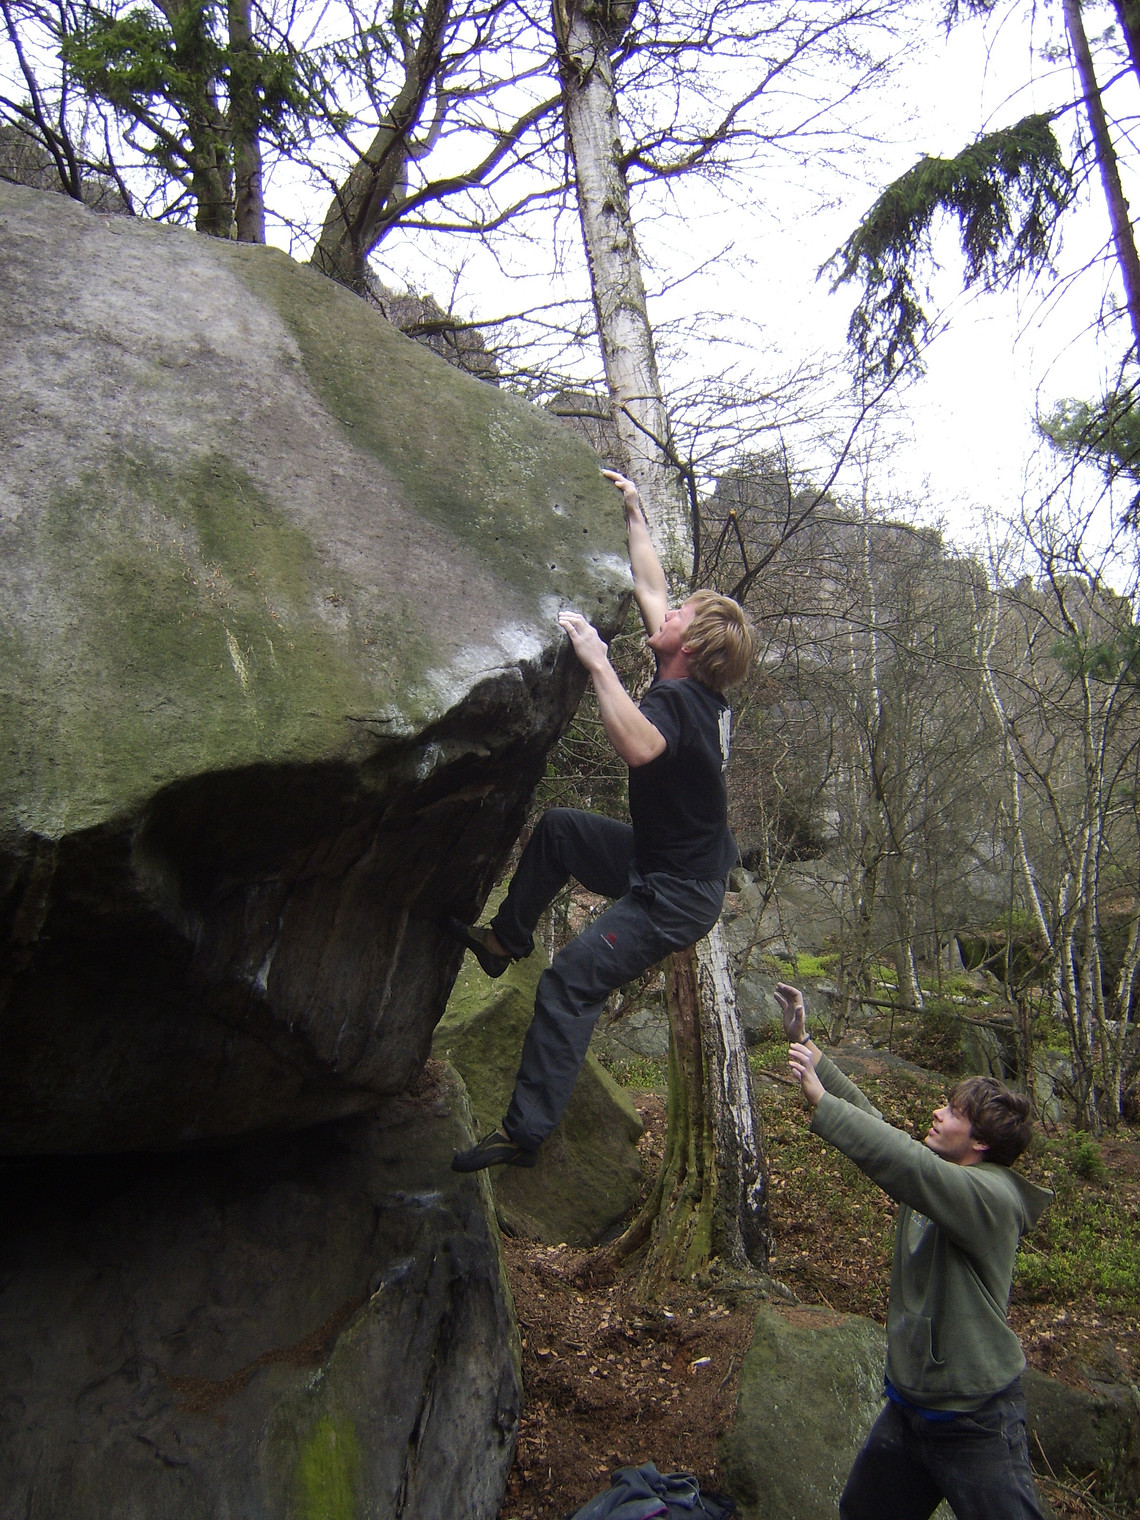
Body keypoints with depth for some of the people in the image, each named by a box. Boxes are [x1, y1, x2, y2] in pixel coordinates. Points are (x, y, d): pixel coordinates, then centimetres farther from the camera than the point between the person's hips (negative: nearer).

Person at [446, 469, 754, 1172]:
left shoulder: (677, 700, -25)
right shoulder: (700, 690, 1)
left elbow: (640, 747, -51)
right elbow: (651, 587, 12)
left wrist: (597, 661, -42)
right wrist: (635, 513, 17)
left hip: (675, 896, -10)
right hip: (663, 858, 10)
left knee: (570, 984, -13)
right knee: (557, 827, 18)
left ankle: (525, 1132, -6)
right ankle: (507, 940, 30)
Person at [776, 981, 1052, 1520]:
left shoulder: (991, 1196, -22)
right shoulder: (937, 1179, 3)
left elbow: (906, 1163, -39)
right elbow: (872, 1121, 5)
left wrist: (819, 1098, -37)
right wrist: (804, 1044, 2)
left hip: (975, 1426, -8)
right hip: (907, 1408, 8)